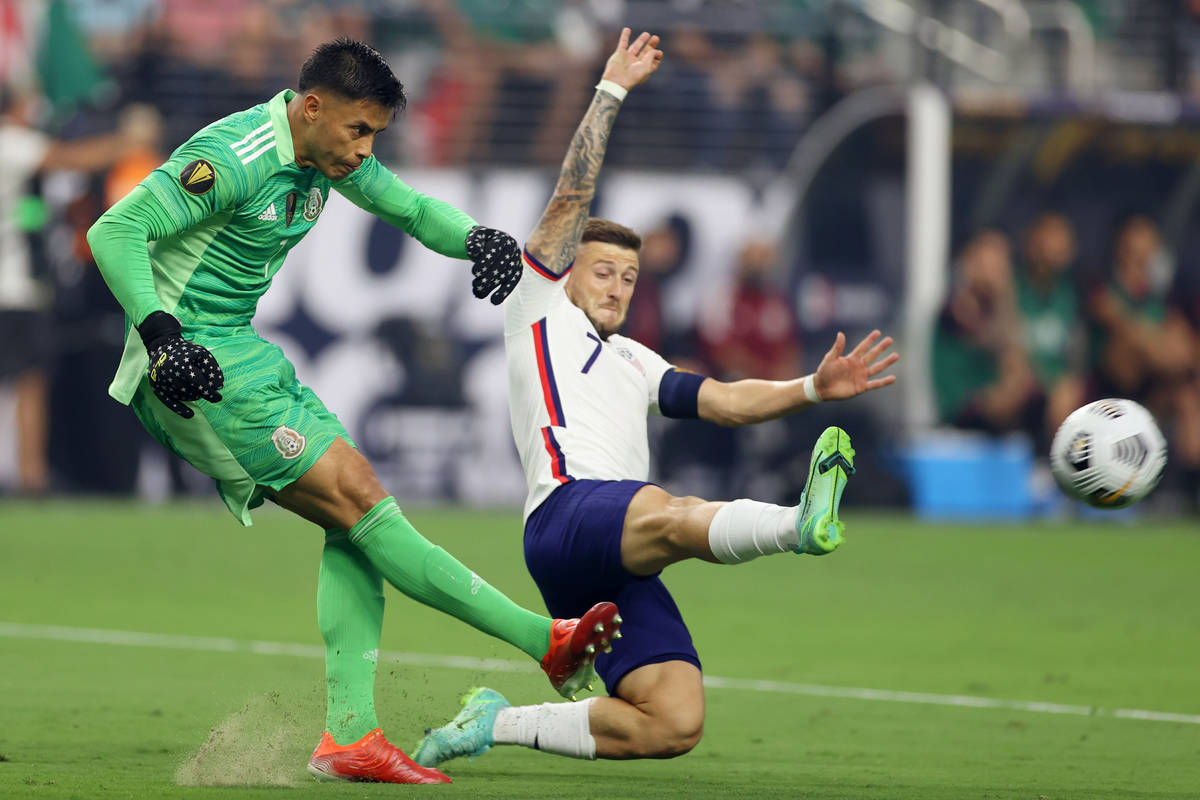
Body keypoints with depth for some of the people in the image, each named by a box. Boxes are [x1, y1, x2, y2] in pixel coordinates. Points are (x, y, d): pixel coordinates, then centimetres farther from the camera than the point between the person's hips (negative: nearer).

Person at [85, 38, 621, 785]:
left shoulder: (329, 155, 7)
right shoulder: (233, 160, -20)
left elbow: (411, 206, 16)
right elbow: (115, 231, -22)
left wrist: (477, 238, -5)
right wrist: (161, 336, -33)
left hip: (246, 357, 10)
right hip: (196, 367, -10)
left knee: (354, 520, 0)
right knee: (357, 497, -14)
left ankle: (350, 733, -2)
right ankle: (547, 641, -16)